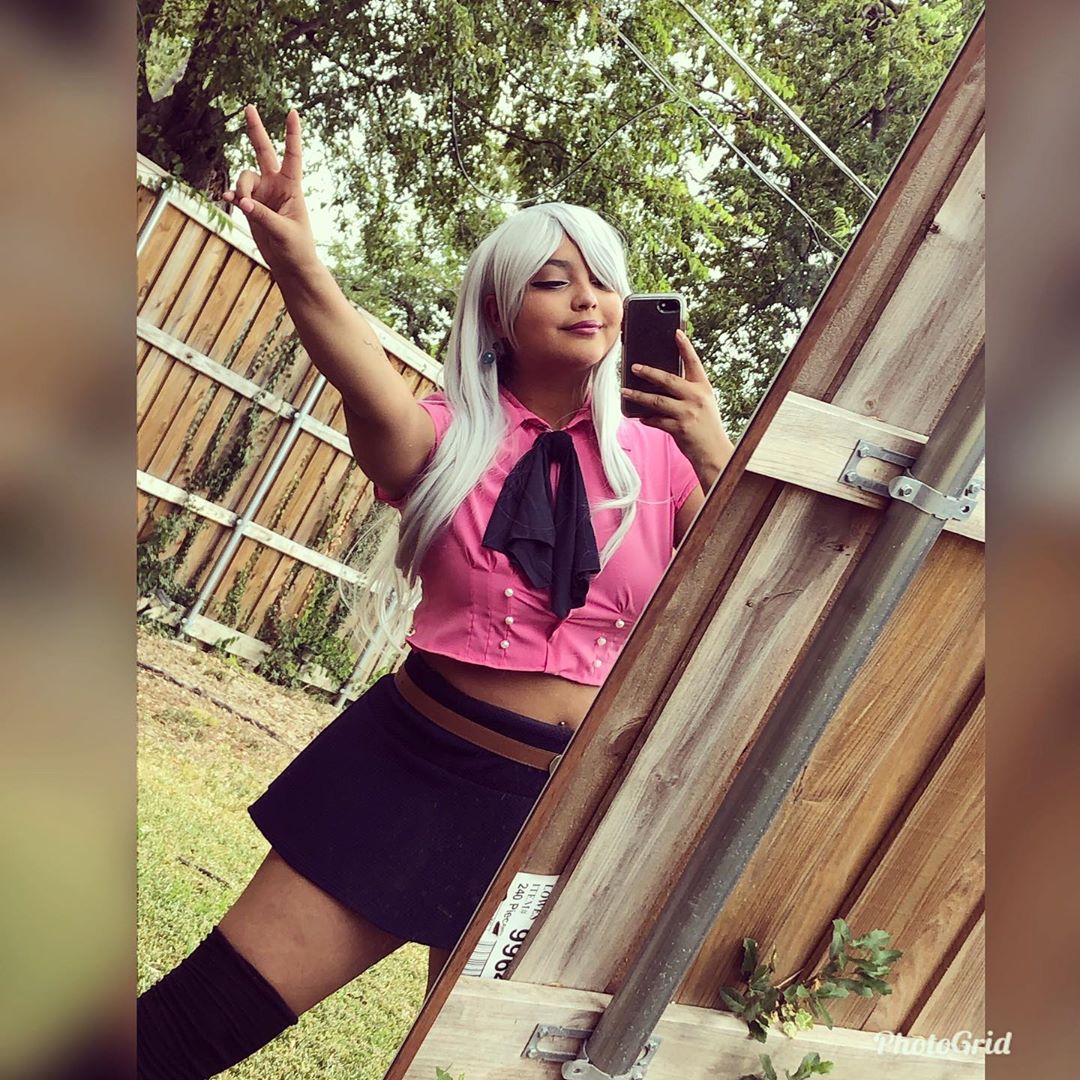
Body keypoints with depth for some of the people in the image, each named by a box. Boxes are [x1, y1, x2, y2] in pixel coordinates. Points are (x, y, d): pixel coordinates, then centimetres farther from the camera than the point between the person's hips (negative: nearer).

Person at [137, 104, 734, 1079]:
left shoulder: (656, 458, 3)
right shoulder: (450, 434, -3)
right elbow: (374, 392, -26)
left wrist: (720, 462, -17)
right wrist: (299, 265, -46)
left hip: (566, 808, 2)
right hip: (412, 767, -1)